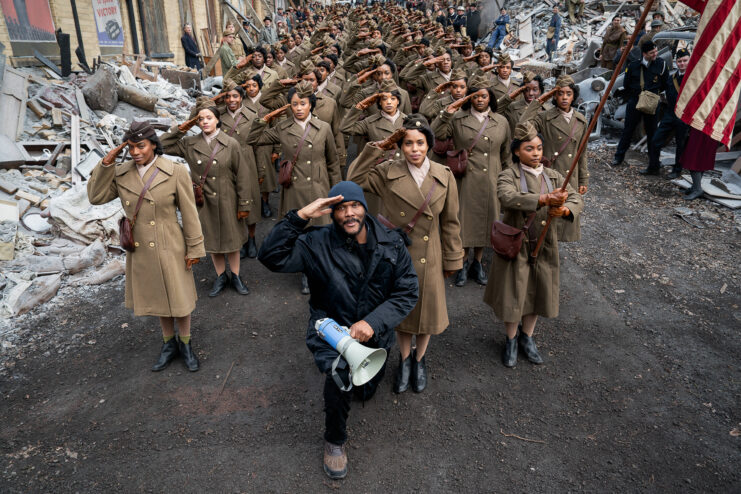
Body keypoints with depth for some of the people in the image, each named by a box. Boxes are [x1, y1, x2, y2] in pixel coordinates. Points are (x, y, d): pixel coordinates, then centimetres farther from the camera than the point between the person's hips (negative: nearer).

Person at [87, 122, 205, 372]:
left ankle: (185, 344, 33)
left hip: (170, 249, -4)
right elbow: (96, 197, 0)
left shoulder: (175, 172, -14)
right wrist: (105, 163, -10)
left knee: (178, 298, 10)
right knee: (156, 298, 18)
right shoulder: (122, 173, -2)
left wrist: (194, 248, -7)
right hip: (139, 250, 4)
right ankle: (169, 344, 38)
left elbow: (189, 213, -10)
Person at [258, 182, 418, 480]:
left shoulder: (391, 243, -11)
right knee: (340, 373, -32)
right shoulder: (317, 244, -16)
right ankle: (334, 441, -2)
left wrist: (373, 322, -25)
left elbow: (407, 292, -11)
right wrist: (300, 217, -34)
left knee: (366, 392, 18)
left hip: (373, 332, 3)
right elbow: (272, 257, -26)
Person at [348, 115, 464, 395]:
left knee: (427, 309, 14)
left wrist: (452, 259, 3)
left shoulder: (444, 177, -5)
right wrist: (378, 148, -18)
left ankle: (420, 360, 42)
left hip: (428, 259, 1)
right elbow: (354, 179, -18)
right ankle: (404, 358, 42)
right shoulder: (387, 173, -7)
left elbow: (450, 223, 1)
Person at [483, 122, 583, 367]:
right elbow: (508, 197, -33)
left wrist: (563, 209, -31)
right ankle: (511, 340, 30)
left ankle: (527, 337, 38)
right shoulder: (508, 176, -11)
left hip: (544, 246, 4)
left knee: (537, 292, 15)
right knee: (514, 294, 6)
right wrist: (545, 199, -43)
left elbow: (576, 199, -7)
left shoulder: (553, 176, 3)